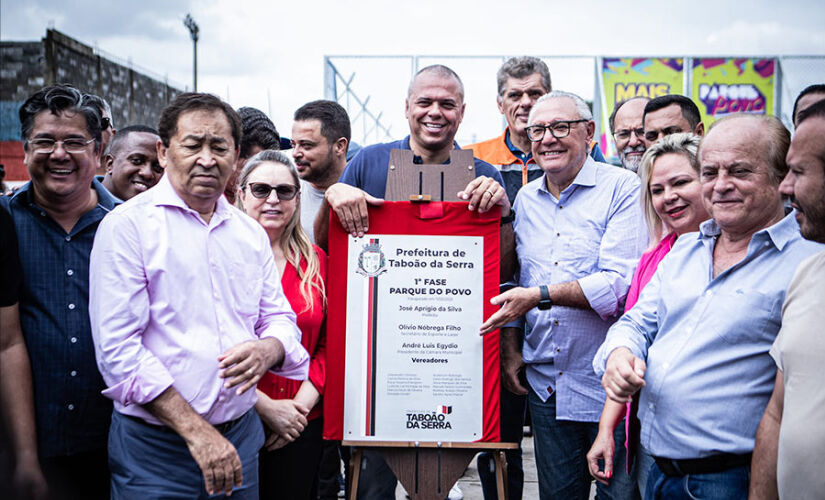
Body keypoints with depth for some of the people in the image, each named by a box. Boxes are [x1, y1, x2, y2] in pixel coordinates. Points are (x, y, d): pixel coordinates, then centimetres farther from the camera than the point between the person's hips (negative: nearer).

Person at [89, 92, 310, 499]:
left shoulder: (251, 232, 9)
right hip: (156, 448, -5)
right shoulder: (127, 226, -8)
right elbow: (118, 350, -15)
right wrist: (198, 433, -18)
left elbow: (281, 319, 12)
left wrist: (267, 350, -13)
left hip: (241, 437, 5)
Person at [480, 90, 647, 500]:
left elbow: (621, 283, -20)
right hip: (545, 384, 5)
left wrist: (541, 295, -19)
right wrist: (509, 348, 7)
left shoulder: (623, 189, -9)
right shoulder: (525, 199, 10)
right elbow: (512, 282, 17)